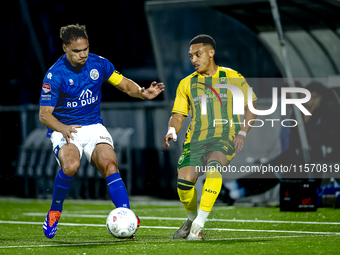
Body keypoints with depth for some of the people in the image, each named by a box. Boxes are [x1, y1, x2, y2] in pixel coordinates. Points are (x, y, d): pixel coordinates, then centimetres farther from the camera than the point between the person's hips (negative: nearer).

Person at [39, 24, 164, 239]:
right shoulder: (55, 75, -12)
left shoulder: (98, 64, 0)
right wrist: (62, 128, -32)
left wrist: (142, 93, -11)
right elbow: (44, 114, -11)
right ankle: (55, 211, -7)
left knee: (109, 163, -26)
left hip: (94, 127, 3)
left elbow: (125, 85, 11)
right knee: (71, 166, -33)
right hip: (65, 130, -3)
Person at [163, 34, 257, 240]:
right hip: (197, 138, 3)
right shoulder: (187, 84, 15)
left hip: (225, 138, -3)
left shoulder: (233, 78, 9)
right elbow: (178, 116, 12)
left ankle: (200, 223, -33)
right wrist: (172, 131, -10)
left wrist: (243, 133, -3)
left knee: (213, 166, -36)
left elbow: (251, 108, 12)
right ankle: (192, 219, 10)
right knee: (184, 180, -22)